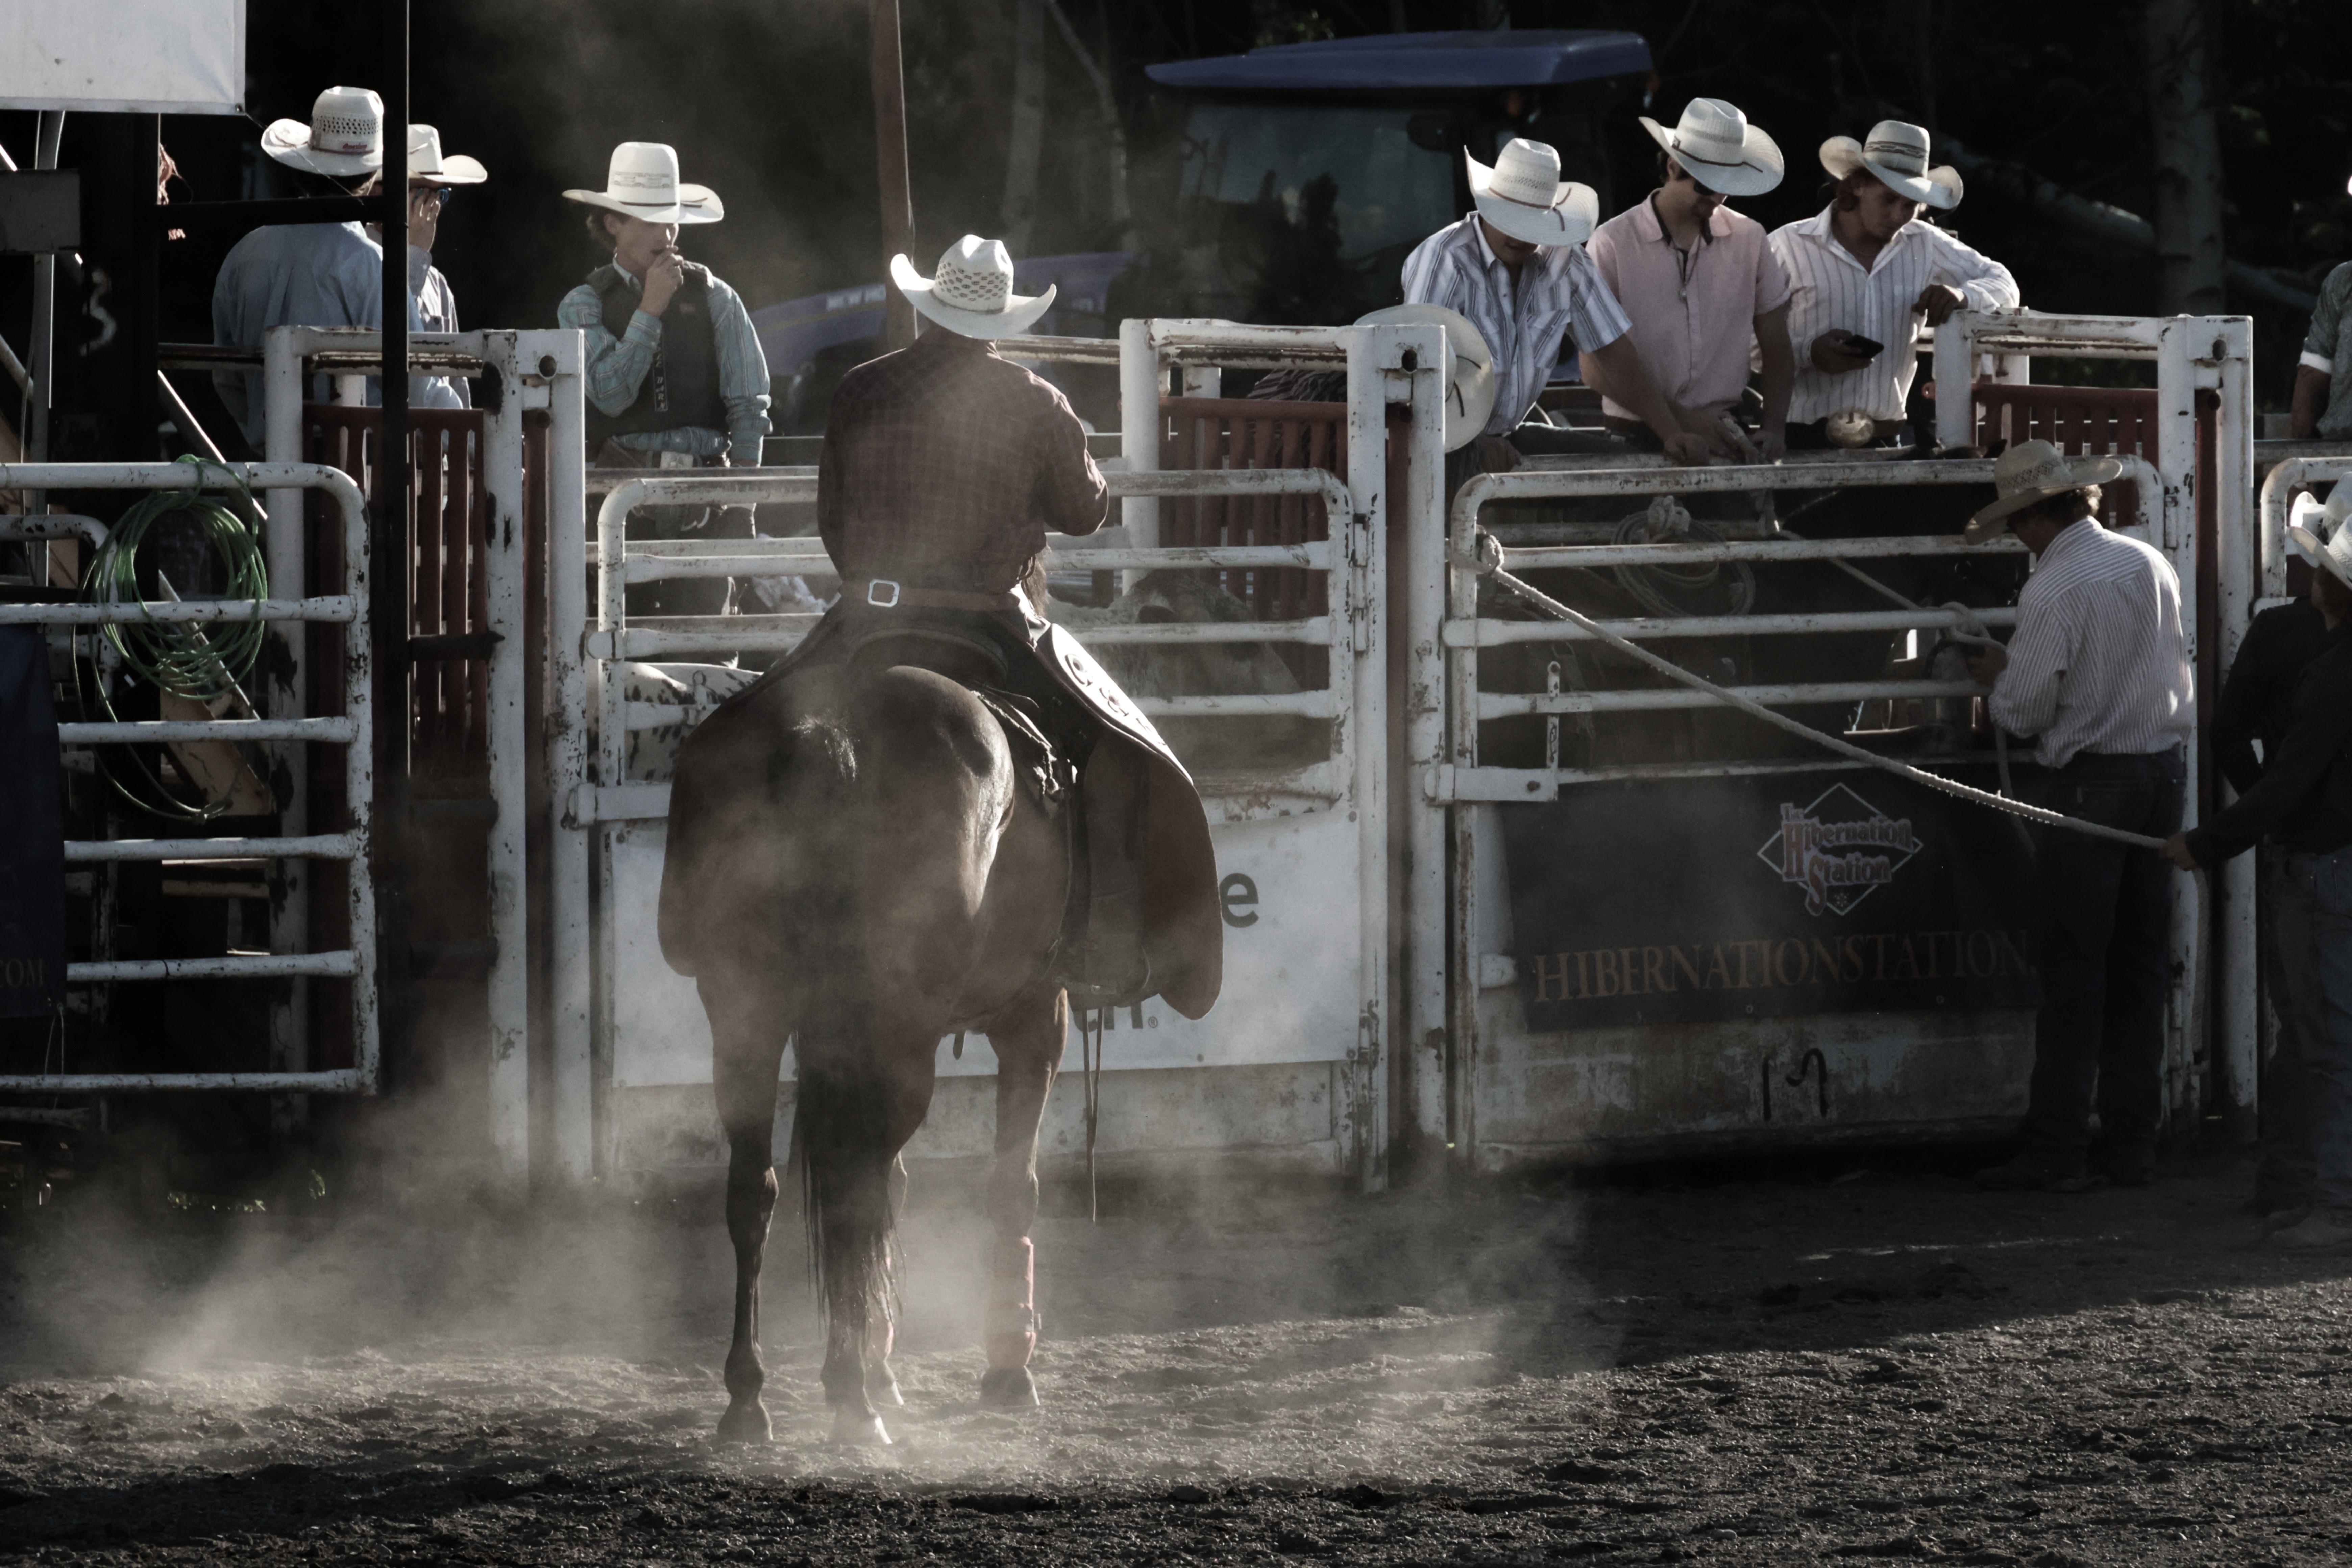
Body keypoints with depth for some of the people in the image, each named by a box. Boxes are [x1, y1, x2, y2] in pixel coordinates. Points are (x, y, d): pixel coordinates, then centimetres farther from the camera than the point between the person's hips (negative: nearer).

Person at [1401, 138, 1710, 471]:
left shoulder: (1565, 261, 2)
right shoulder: (1443, 259, -17)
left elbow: (1614, 352, 5)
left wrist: (1672, 434, -7)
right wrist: (1478, 441, -41)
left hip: (1506, 435, 6)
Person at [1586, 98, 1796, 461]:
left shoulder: (1750, 240, 10)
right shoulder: (1613, 245, -2)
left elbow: (1777, 350, 16)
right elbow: (1595, 367, -4)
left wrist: (1774, 427, -1)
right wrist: (1681, 419, -11)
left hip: (1724, 437, 3)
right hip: (1637, 440, -3)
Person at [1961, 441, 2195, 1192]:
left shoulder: (2054, 590, -15)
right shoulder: (2151, 565, 8)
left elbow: (2023, 711, -14)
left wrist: (1998, 673, 9)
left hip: (2090, 779, -7)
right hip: (2165, 764, 7)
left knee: (2072, 968, -4)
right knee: (2141, 964, 10)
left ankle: (2058, 1147, -5)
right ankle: (2132, 1139, 13)